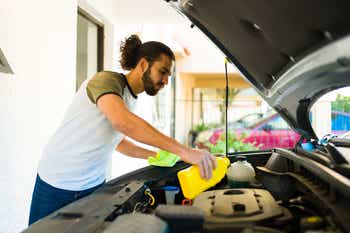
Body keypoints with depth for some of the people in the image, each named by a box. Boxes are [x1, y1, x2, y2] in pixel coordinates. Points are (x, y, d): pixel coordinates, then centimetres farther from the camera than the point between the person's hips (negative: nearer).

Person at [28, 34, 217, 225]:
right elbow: (122, 121, -40)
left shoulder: (130, 100, 7)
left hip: (94, 184, 7)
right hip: (57, 186, -7)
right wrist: (183, 151, -42)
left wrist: (156, 155, 7)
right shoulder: (106, 80, -20)